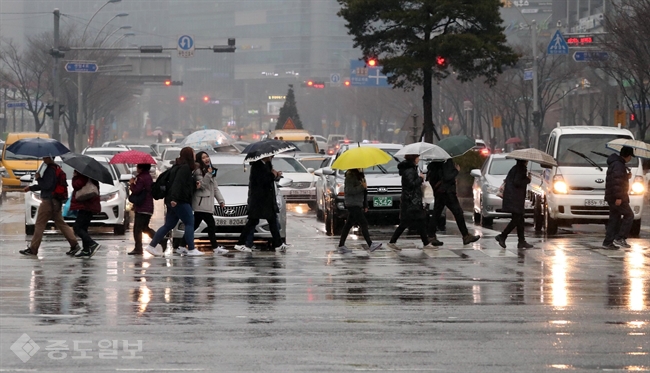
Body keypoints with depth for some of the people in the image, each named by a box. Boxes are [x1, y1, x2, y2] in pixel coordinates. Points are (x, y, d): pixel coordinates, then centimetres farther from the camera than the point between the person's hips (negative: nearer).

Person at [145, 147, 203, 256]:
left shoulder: (180, 167, 19)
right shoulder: (185, 168, -12)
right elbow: (178, 183, -24)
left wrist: (195, 186, 20)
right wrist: (174, 198, -31)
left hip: (173, 201, 10)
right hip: (180, 201, -10)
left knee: (168, 225, 12)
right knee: (190, 223, -4)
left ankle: (152, 246, 11)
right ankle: (191, 249, -6)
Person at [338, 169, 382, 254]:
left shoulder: (360, 175, 17)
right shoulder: (350, 176, -12)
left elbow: (364, 192, 21)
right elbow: (349, 190, -20)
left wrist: (365, 205, 20)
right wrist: (362, 187, -20)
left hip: (358, 205, 9)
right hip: (353, 204, -9)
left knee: (348, 224, 10)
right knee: (363, 224, -13)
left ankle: (341, 246, 12)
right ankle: (370, 244, -17)